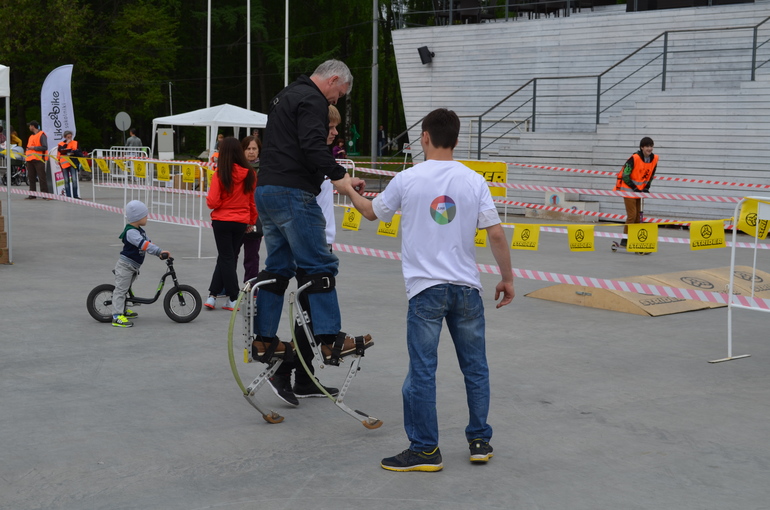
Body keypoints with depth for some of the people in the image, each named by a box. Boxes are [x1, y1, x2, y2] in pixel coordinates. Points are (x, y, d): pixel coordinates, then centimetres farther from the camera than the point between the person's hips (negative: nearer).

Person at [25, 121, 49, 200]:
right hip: (30, 160, 8)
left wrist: (34, 148, -14)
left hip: (39, 159, -8)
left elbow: (45, 147, -13)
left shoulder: (41, 135, -5)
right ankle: (32, 195, 11)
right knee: (31, 177, 7)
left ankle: (45, 194, -8)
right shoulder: (31, 136, 21)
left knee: (42, 177, -8)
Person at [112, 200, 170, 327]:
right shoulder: (131, 232, -23)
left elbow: (148, 243, 12)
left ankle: (123, 310, 35)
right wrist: (159, 251, -39)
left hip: (133, 266, 10)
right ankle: (117, 317, -12)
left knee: (126, 288, 21)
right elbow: (144, 245, -35)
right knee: (120, 289, -9)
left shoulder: (140, 231, 11)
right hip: (125, 265, -10)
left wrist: (160, 253, 0)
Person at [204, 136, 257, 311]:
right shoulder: (250, 174, -4)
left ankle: (233, 299, 7)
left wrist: (209, 199, 8)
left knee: (226, 259, 6)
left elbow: (213, 202, -15)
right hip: (242, 222, 3)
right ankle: (212, 295, 14)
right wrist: (252, 221, 16)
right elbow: (253, 200, 5)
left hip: (222, 221, -3)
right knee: (226, 257, 14)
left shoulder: (220, 174, -15)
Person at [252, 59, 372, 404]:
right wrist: (339, 175, -26)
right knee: (319, 265, -7)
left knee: (278, 267, 13)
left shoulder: (287, 96, 26)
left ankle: (263, 340, 15)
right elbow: (312, 145, -22)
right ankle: (331, 340, -7)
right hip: (292, 192, -10)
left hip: (266, 190, 10)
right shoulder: (312, 100, -7)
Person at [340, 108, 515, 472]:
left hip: (426, 289, -2)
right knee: (475, 367, 14)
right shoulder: (474, 181, 0)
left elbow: (372, 212, 12)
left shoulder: (408, 179, -3)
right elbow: (496, 234, -2)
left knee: (422, 371, 3)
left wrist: (349, 191, 32)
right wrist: (507, 278, 9)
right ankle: (480, 441, 22)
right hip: (467, 288, 3)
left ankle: (425, 450, 7)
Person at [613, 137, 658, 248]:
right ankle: (624, 240, -4)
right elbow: (625, 176, -17)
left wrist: (646, 188, -1)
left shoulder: (654, 159, -1)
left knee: (638, 216, 9)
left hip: (640, 190, 7)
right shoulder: (635, 158, -20)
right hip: (629, 189, -7)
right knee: (632, 215, -12)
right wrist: (635, 188, -19)